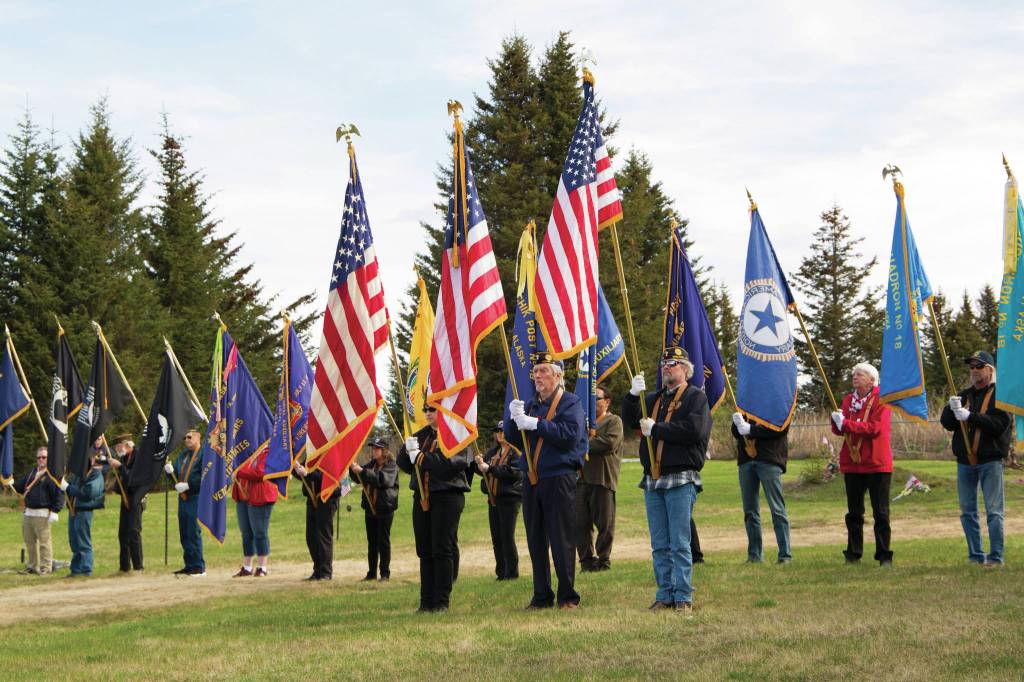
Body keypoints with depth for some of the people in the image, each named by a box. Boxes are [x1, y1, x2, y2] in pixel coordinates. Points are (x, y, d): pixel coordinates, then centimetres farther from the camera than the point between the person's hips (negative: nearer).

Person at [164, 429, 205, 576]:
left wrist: (188, 485, -18)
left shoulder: (203, 454, -6)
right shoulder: (183, 455, 19)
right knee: (184, 535, 9)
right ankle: (189, 565, 16)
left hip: (196, 499, -8)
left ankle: (199, 567, -3)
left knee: (194, 533, -8)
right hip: (183, 498, 8)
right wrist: (170, 470, -4)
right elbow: (176, 473, 18)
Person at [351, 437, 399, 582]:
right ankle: (372, 573, 15)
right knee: (372, 542, 9)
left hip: (385, 508, -6)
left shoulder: (391, 465, -8)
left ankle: (385, 573, 1)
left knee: (384, 541, -3)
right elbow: (358, 478, 13)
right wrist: (354, 468, -8)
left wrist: (363, 471, -28)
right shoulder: (371, 464, 12)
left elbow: (383, 479, -24)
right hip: (370, 507, 6)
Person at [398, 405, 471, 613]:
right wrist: (407, 448, -5)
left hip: (447, 497, -7)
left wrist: (419, 456, -14)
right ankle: (426, 601, 11)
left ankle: (442, 602, -2)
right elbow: (404, 464, 15)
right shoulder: (422, 435, 15)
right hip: (421, 498, 7)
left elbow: (447, 465, -19)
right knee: (425, 551, 6)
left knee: (443, 550, -6)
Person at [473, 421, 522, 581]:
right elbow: (483, 470, 17)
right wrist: (478, 462, -6)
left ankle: (512, 572, 0)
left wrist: (489, 468, -18)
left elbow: (514, 472, -20)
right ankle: (501, 572, 14)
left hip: (510, 499, -7)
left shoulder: (516, 451, -6)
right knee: (496, 538, 8)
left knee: (507, 537, -7)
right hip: (493, 500, 7)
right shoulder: (492, 452, 17)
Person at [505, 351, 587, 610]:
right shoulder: (531, 404, 17)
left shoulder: (570, 403, -2)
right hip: (531, 480, 6)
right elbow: (512, 438, 14)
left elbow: (571, 435, -18)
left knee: (562, 540, -4)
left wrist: (536, 424, -19)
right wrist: (514, 418, -6)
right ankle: (542, 596, 16)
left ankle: (567, 596, 2)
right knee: (536, 541, 9)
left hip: (559, 479, -6)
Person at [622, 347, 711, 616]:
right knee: (659, 545, 8)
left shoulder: (696, 397, 0)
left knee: (680, 544, -7)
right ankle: (665, 596, 13)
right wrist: (633, 395, -6)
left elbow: (695, 430, -16)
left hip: (681, 481, -6)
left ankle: (683, 598, -3)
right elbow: (630, 421, 11)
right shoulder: (654, 399, 21)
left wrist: (656, 429, -12)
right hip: (653, 481, 6)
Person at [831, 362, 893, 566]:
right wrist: (836, 421, -14)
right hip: (852, 463, 5)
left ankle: (884, 555, 2)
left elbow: (874, 428, -18)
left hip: (876, 464, -5)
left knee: (881, 512, -1)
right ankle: (853, 553, 14)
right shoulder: (848, 400, 12)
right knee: (854, 512, 9)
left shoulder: (880, 400, -5)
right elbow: (839, 430, 8)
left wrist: (847, 423, -23)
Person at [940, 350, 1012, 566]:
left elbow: (999, 424, -16)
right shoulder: (964, 395, 16)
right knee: (967, 512, 9)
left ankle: (996, 557, -3)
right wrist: (952, 409, -13)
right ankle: (975, 556, 16)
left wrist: (970, 416, -19)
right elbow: (947, 423, 9)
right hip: (965, 462, 6)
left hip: (990, 461, -6)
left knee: (994, 512, -5)